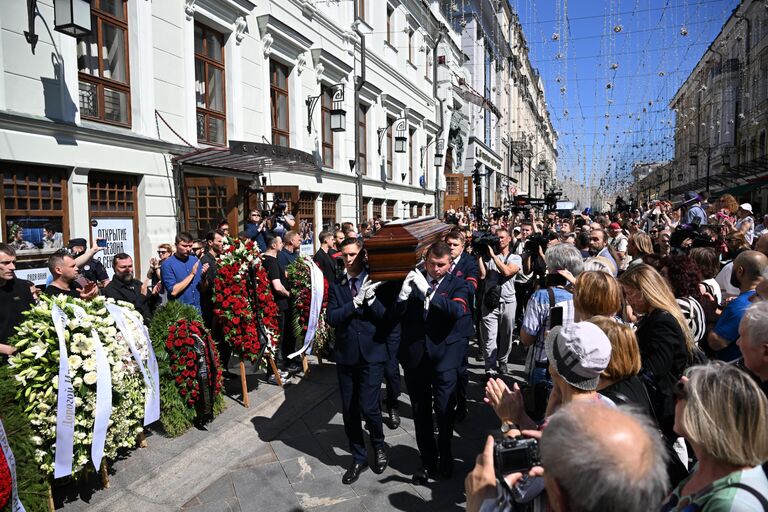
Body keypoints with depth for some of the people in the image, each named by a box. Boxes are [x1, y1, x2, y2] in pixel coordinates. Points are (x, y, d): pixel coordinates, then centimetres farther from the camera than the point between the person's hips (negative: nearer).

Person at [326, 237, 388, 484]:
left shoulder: (375, 282, -1)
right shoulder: (336, 286, 4)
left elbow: (386, 317, -8)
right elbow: (332, 319, -8)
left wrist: (370, 298, -22)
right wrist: (356, 301, -18)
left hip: (371, 354, -3)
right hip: (346, 355, 3)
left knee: (368, 407, -6)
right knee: (349, 411, 9)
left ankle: (379, 446, 25)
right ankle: (358, 458, 29)